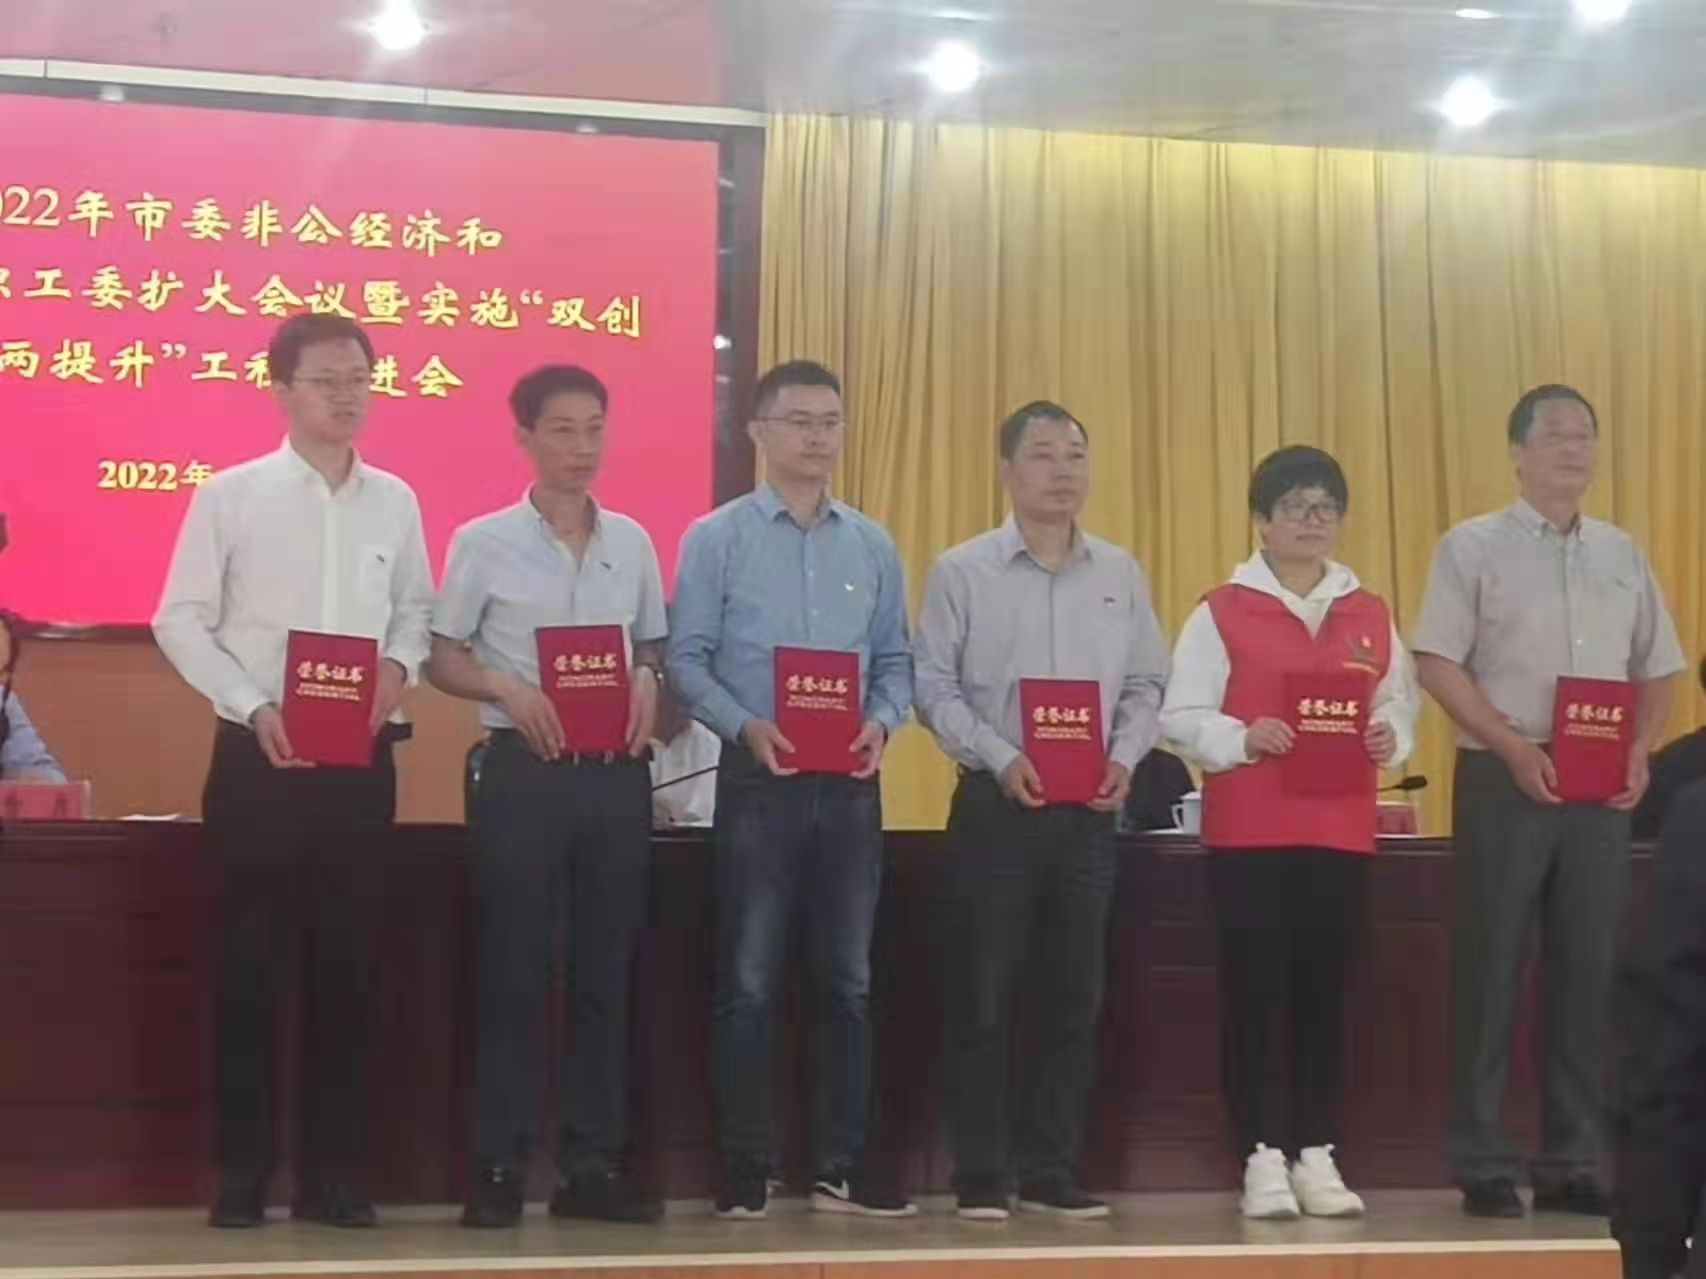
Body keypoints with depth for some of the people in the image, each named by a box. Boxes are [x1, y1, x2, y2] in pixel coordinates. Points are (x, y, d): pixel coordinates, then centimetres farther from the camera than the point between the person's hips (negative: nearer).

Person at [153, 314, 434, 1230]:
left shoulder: (394, 501, 8)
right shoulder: (232, 495, -3)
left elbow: (417, 608, 15)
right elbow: (180, 620, -3)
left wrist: (399, 664, -6)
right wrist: (252, 706, -14)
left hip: (361, 759, 3)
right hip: (259, 756, -3)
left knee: (345, 962, 6)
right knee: (251, 960, 0)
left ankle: (332, 1170, 13)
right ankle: (243, 1171, 7)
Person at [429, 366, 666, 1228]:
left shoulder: (632, 543, 9)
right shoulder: (484, 542, -1)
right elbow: (442, 659, 1)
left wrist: (647, 682, -5)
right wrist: (507, 687, -17)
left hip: (616, 771, 4)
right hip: (526, 770, -4)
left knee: (607, 970, 6)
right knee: (513, 970, -1)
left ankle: (594, 1165, 13)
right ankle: (499, 1168, 4)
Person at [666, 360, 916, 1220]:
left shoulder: (873, 547, 12)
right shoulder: (717, 538, 0)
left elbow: (896, 660, 12)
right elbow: (686, 660, -5)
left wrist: (881, 722, -8)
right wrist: (747, 728, -20)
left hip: (850, 785, 4)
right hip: (759, 779, -4)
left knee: (847, 980, 7)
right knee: (749, 980, 0)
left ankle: (842, 1164, 14)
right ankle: (745, 1166, 6)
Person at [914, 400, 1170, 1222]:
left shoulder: (1120, 574, 9)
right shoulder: (963, 571, -1)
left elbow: (1147, 684, 11)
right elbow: (935, 686, -5)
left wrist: (1125, 757, -6)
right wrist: (1000, 758, -16)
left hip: (1089, 810, 3)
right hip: (997, 804, -3)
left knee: (1073, 996, 5)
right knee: (985, 996, -1)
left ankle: (1051, 1171, 13)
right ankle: (981, 1176, 5)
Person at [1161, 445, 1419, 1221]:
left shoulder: (1370, 616, 12)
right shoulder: (1222, 612, 0)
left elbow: (1401, 700, 14)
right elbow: (1182, 717, -4)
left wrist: (1390, 737, -8)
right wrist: (1241, 738, -20)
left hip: (1340, 832, 3)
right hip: (1248, 832, -3)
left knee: (1325, 991, 5)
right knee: (1255, 991, -2)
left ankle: (1316, 1154, 12)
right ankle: (1263, 1157, 3)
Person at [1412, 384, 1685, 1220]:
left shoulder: (1622, 554, 13)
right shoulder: (1474, 548, -1)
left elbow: (1657, 668, 16)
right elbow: (1437, 663, -8)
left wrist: (1640, 750, -1)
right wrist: (1512, 746, -17)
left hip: (1599, 787, 4)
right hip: (1504, 779, -4)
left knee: (1588, 972, 5)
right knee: (1492, 971, -1)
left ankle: (1571, 1163, 12)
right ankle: (1483, 1165, 4)